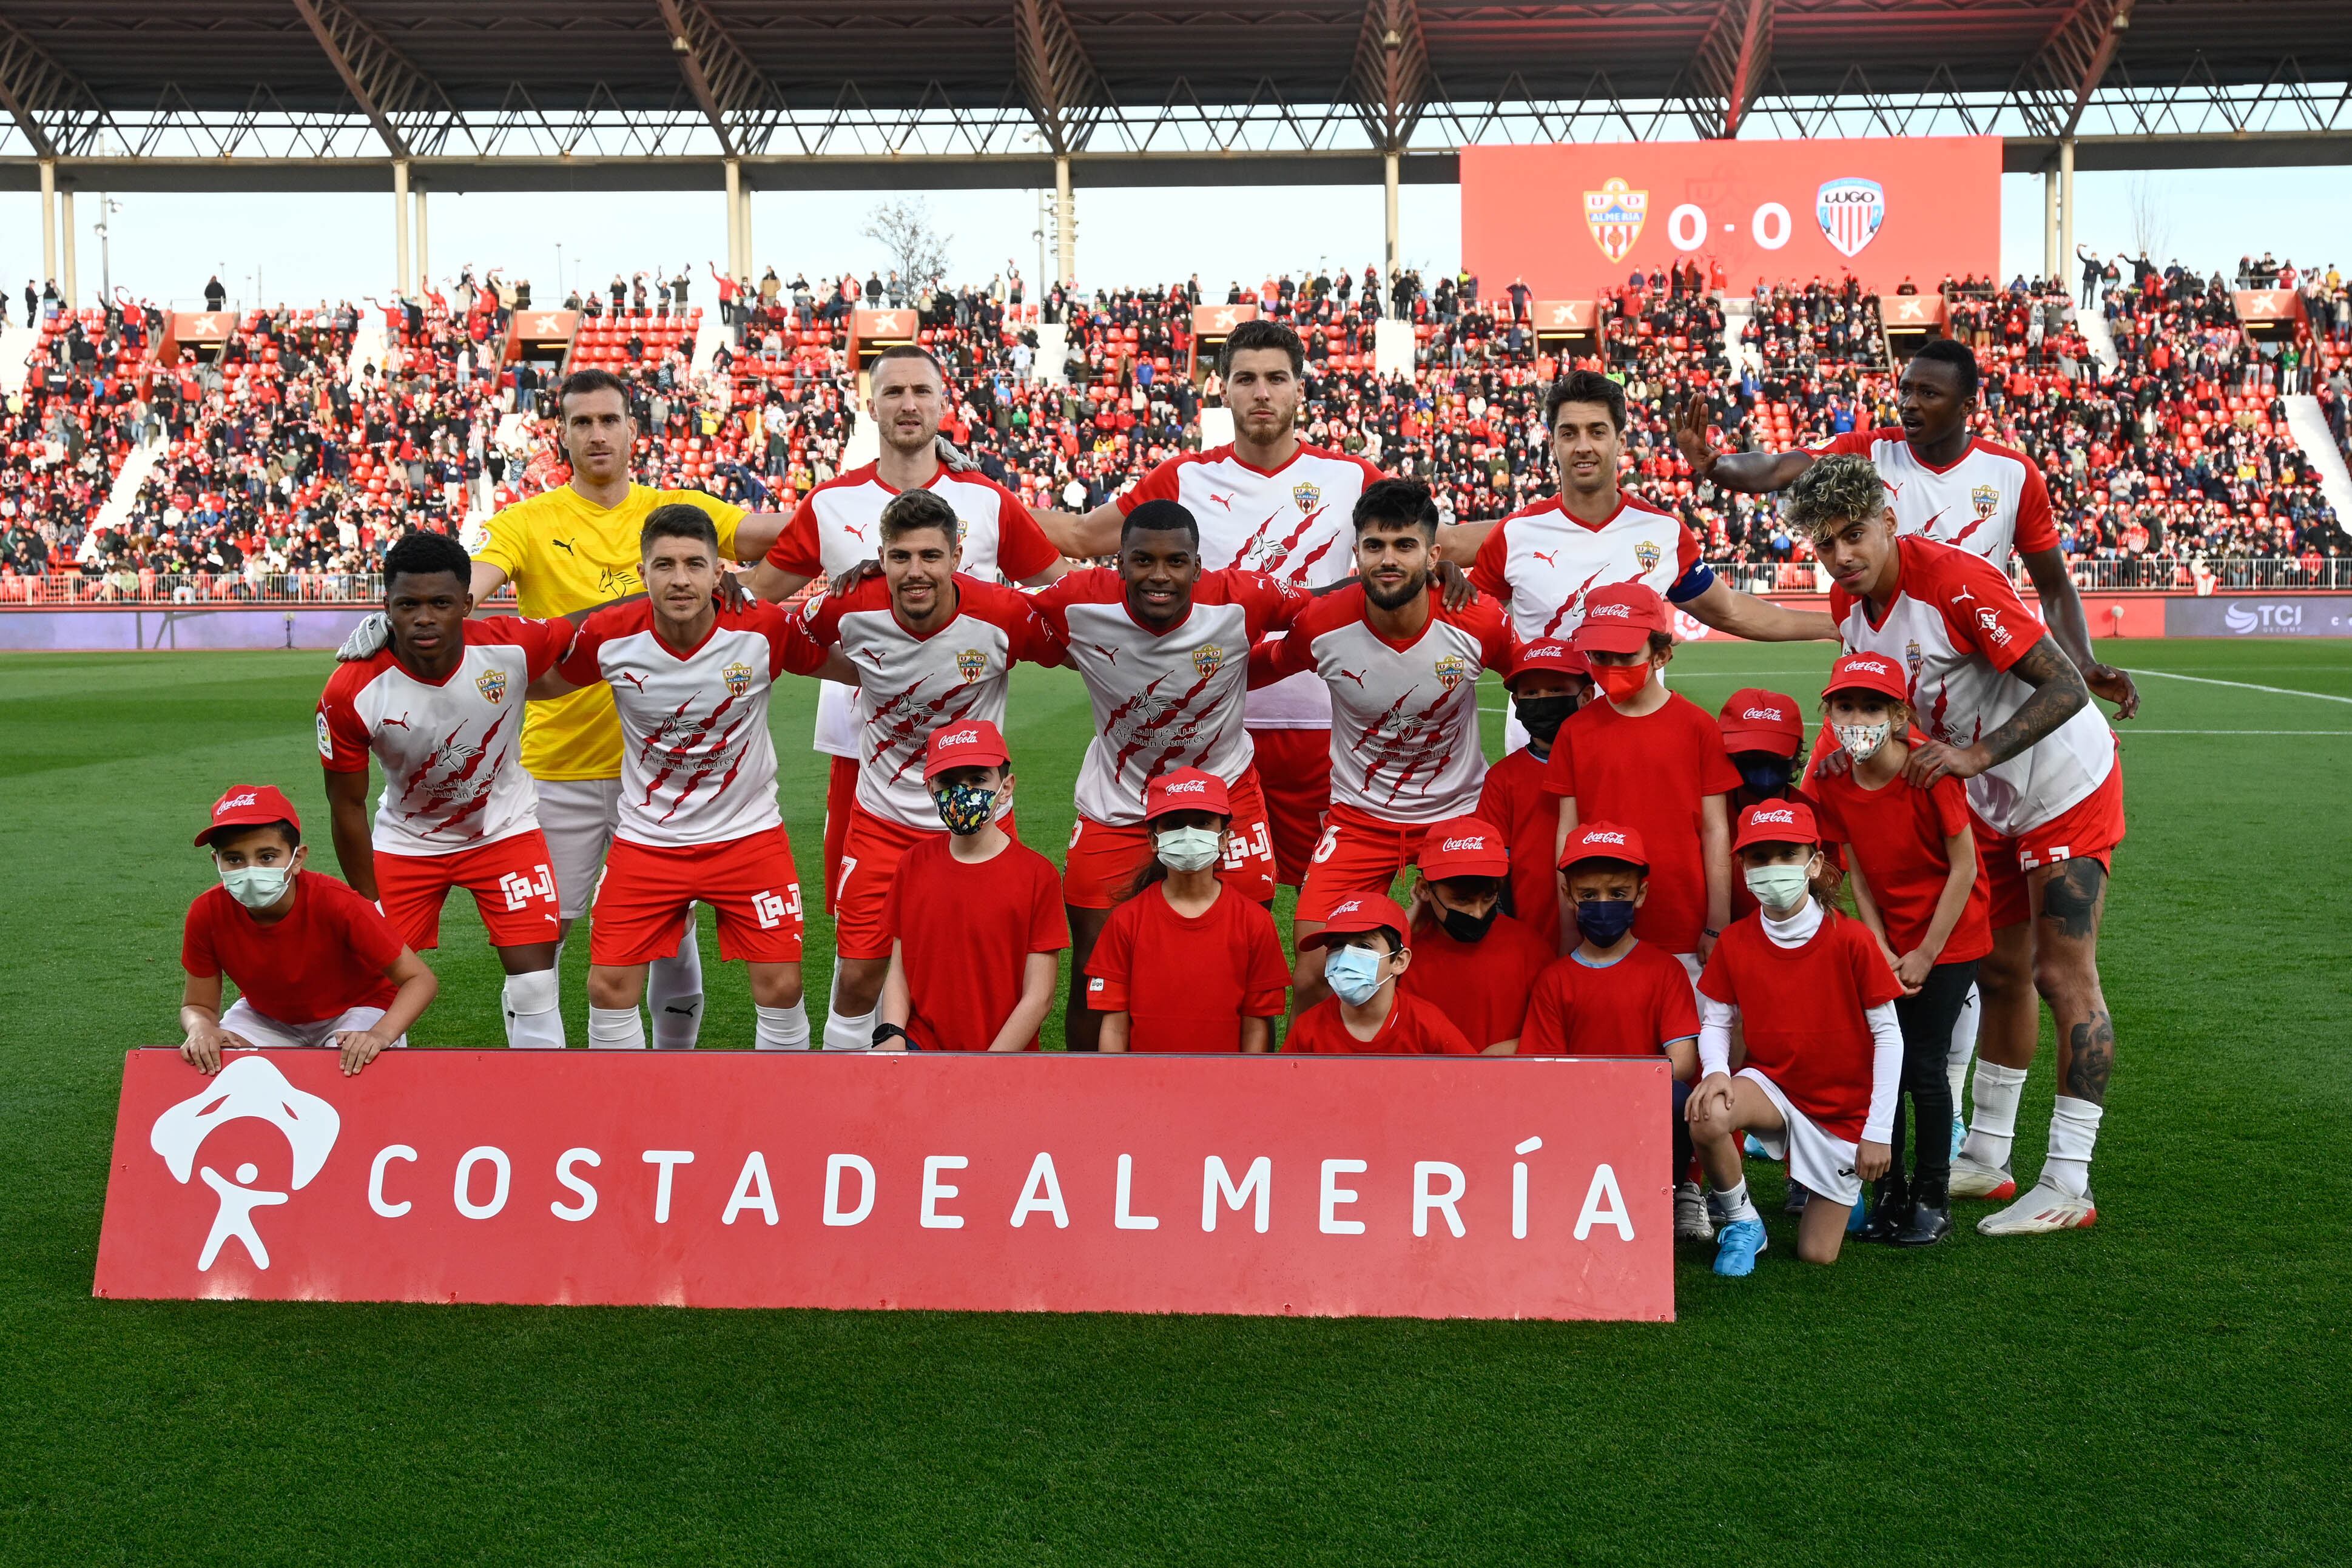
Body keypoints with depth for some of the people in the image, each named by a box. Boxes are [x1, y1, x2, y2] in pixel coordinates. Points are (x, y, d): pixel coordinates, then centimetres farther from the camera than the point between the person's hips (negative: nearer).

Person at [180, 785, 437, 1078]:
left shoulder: (335, 903, -33)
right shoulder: (207, 913, -23)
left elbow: (420, 979, -29)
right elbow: (197, 1006, -11)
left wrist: (380, 1034, -47)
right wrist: (201, 1028, -36)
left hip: (353, 1009, -3)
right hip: (266, 1017, 3)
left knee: (349, 1069, -32)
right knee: (212, 1066, -22)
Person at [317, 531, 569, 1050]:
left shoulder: (513, 646, -24)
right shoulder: (351, 692, -24)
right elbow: (348, 804, -13)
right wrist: (369, 908, -7)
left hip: (504, 829, 0)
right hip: (407, 842, 0)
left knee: (534, 985, -6)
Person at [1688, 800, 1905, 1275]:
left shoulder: (1851, 939, -15)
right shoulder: (1734, 944, -7)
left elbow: (1888, 1035, -10)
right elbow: (1715, 1022, 1)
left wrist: (1878, 1132, -11)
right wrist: (1716, 1071, -23)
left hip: (1845, 1109, -1)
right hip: (1773, 1085, 1)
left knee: (1818, 1255, -2)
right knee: (1708, 1119, -35)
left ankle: (1841, 1192, 34)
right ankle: (1738, 1220, -6)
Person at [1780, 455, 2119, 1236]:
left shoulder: (1954, 580, -28)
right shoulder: (1848, 603, -4)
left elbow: (2066, 688, -29)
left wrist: (1975, 755, -35)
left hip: (2066, 783, -8)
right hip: (1996, 800, 8)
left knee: (2063, 975, -8)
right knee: (2001, 974, 15)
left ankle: (2068, 1184, -3)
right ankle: (1987, 1158, 25)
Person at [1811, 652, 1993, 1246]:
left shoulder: (1929, 772, -21)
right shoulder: (1833, 784, -7)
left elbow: (1964, 868, -15)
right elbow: (1859, 876, 1)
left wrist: (1925, 954, -12)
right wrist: (1883, 952, -7)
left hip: (1949, 936, -5)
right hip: (1889, 942, 5)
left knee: (1924, 1067, -5)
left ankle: (1932, 1200, 10)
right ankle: (1891, 1193, 17)